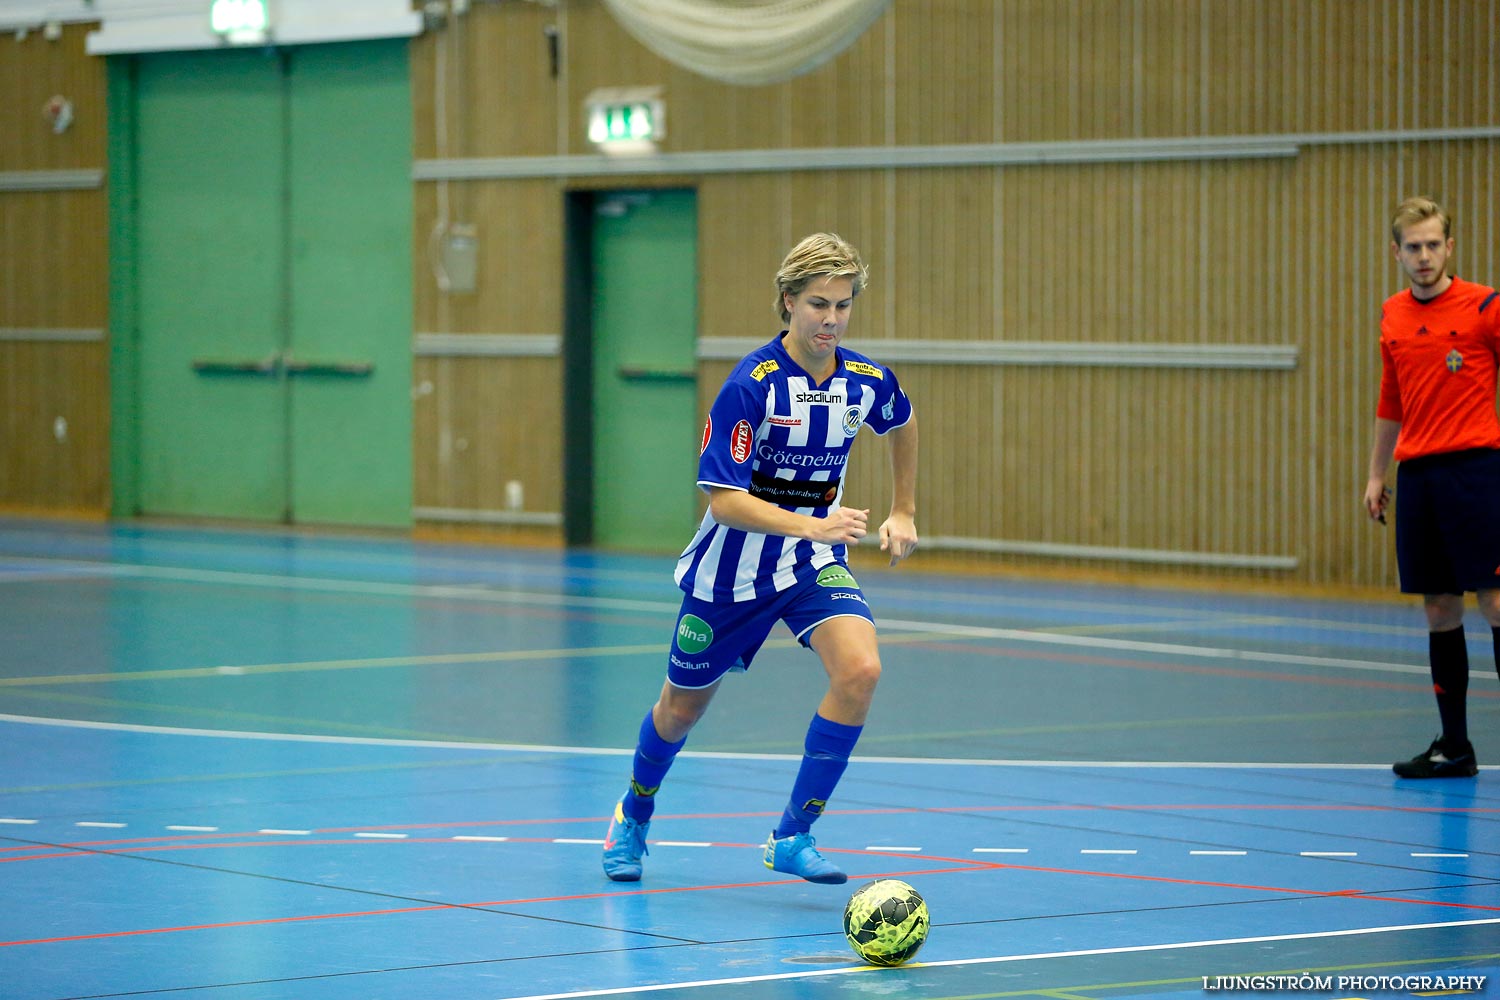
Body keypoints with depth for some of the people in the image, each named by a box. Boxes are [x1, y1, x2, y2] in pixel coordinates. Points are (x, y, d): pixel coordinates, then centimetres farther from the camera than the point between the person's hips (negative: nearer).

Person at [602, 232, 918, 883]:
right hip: (733, 565, -3)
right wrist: (811, 525, -38)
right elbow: (723, 499, -26)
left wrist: (904, 512, 17)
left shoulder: (869, 382, -7)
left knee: (860, 669, -25)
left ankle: (793, 836, -12)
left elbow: (902, 425, 19)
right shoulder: (751, 384, -23)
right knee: (684, 706, 14)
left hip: (815, 560, 3)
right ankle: (633, 818, 46)